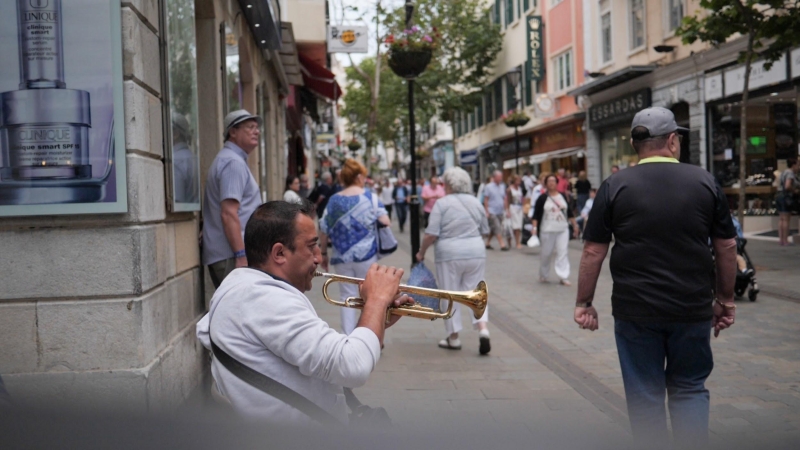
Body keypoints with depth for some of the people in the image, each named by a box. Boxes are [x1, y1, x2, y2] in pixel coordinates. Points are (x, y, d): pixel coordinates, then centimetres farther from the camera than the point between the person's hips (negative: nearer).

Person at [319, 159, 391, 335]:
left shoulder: (334, 200, 1)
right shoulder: (370, 197, -5)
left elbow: (324, 229, 0)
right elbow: (385, 221, -9)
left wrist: (323, 253, 10)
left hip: (341, 257, 2)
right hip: (366, 255, -2)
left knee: (347, 296, 10)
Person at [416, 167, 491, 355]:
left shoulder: (442, 203, -8)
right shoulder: (475, 202, 8)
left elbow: (431, 234, -12)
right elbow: (484, 230, 15)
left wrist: (421, 252, 2)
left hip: (449, 255, -4)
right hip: (476, 253, 4)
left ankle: (454, 337, 17)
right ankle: (483, 328, -7)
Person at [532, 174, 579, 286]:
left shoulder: (563, 196, 10)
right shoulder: (542, 198, -1)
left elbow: (569, 212, 16)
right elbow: (536, 214, -3)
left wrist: (574, 225, 15)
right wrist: (534, 227, -12)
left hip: (563, 230, 3)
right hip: (547, 230, -3)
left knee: (563, 252, -6)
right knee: (547, 253, 5)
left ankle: (563, 277, -5)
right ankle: (543, 275, 23)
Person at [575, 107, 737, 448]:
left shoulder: (615, 187, -4)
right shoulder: (705, 182, 1)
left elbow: (593, 251, -5)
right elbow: (727, 247, 5)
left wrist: (584, 303, 4)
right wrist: (725, 299, 15)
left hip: (635, 311, -1)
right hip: (692, 309, 2)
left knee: (645, 395, 10)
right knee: (690, 389, 17)